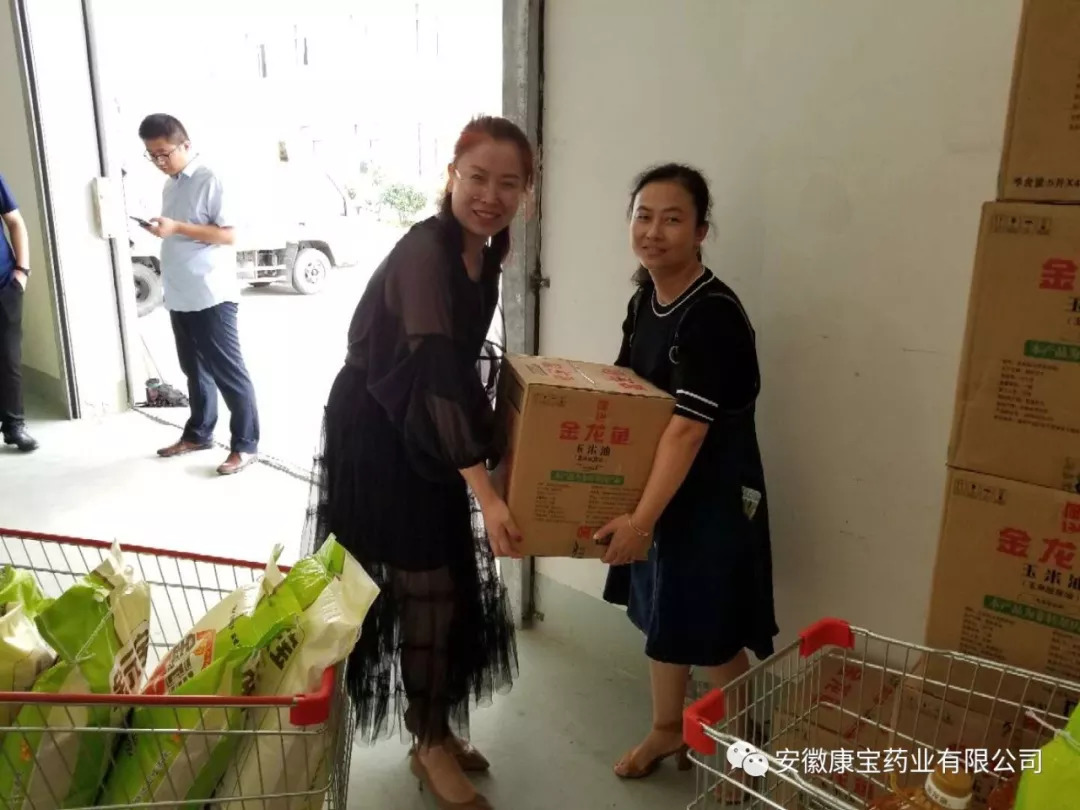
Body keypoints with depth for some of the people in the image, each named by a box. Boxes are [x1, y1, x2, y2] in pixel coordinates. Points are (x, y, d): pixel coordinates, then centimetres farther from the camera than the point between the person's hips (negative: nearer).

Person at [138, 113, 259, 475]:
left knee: (228, 371, -3)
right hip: (180, 296, 8)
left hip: (211, 296, -8)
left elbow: (229, 234, -16)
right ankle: (198, 433, 30)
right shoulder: (170, 186, 16)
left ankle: (245, 445, 5)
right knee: (194, 369, 17)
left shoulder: (209, 180, -10)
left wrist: (176, 227, -21)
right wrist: (160, 229, 8)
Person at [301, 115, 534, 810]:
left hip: (430, 437, 9)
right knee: (423, 590, 0)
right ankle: (429, 746, 23)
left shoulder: (485, 256, 3)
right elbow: (433, 375, -34)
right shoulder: (424, 251, -25)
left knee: (450, 585, 16)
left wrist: (501, 431, 10)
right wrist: (486, 492, -38)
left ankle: (438, 730, 35)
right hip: (378, 437, -9)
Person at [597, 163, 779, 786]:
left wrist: (641, 519, -27)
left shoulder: (714, 314, -24)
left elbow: (688, 428, -27)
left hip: (712, 494, -8)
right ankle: (668, 728, 40)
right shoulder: (646, 297, 3)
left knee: (710, 632, 6)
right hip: (658, 484, 8)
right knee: (662, 614, 19)